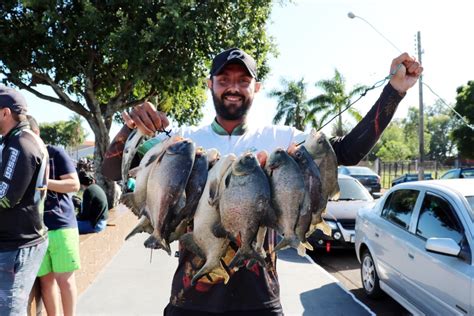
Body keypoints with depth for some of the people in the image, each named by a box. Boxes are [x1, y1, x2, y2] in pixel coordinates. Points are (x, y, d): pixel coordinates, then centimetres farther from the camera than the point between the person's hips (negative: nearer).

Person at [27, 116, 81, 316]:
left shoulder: (56, 153, 0)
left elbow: (74, 184, -6)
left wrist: (42, 181, -16)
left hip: (61, 224, -3)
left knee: (64, 278, 2)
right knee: (45, 279, 8)